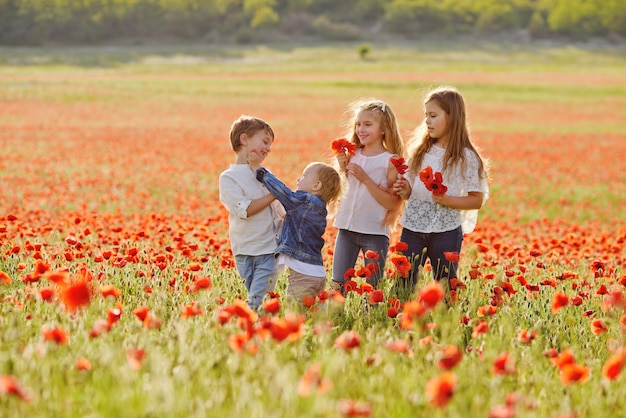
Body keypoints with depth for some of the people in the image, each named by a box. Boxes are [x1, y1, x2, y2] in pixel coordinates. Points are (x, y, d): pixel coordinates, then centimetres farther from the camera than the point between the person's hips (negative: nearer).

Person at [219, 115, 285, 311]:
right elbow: (244, 209, -16)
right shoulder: (229, 177, -2)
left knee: (258, 300, -10)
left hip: (270, 250, 3)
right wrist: (273, 195, -12)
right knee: (251, 299, 2)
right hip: (245, 251, -3)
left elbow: (281, 212, 21)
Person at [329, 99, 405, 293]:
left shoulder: (390, 161, -8)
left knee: (372, 289, 5)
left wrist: (365, 178, -19)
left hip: (375, 232, -4)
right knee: (337, 285, 7)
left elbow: (391, 203, -14)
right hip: (347, 228, 5)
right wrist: (342, 166, -4)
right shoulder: (352, 155, 6)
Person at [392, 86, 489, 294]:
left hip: (446, 232, -4)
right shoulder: (420, 150, 10)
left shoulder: (466, 158, -5)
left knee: (444, 286, 5)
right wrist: (405, 192, -6)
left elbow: (477, 200, -5)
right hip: (413, 228, 4)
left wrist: (447, 200, -19)